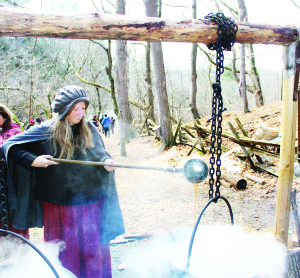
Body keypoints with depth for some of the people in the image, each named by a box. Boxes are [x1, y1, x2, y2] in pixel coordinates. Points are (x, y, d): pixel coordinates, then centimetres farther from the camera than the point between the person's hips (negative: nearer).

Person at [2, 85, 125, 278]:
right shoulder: (45, 131, -7)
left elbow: (100, 153, 5)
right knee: (64, 249, 12)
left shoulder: (89, 129, 1)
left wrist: (107, 161, -18)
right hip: (59, 203, -2)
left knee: (94, 247, 11)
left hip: (90, 201, 2)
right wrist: (33, 161, -16)